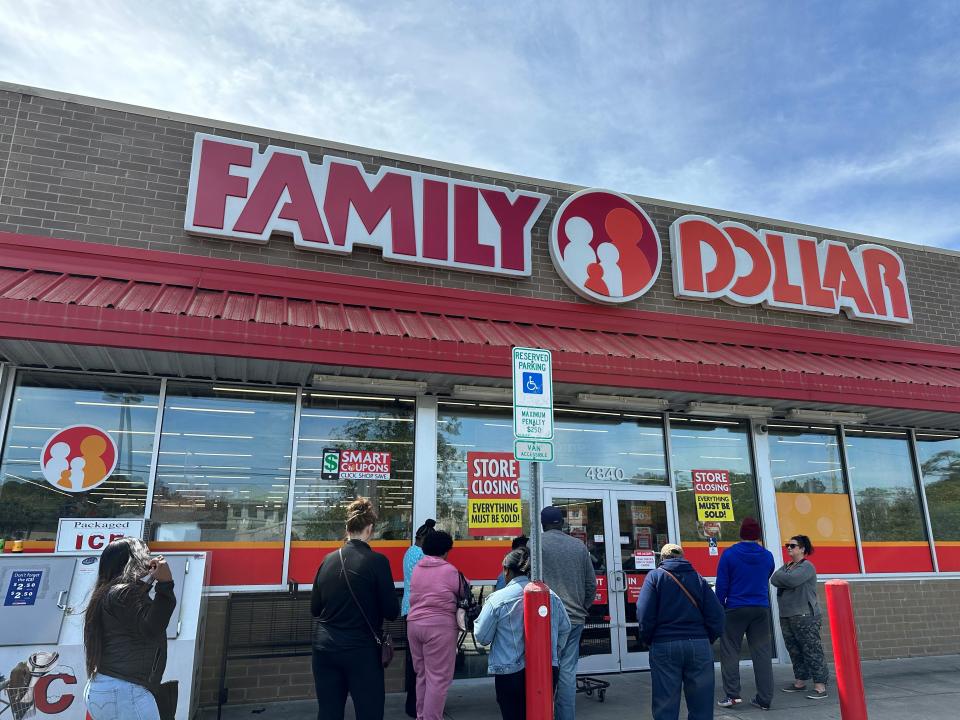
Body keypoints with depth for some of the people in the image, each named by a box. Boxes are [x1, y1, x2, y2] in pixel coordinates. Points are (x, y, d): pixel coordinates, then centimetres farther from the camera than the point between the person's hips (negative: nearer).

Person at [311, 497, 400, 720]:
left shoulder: (328, 560, 1)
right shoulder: (377, 561, -13)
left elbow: (315, 608, 11)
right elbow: (392, 611, -9)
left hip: (325, 647, 5)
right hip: (361, 650, -5)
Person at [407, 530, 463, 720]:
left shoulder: (416, 569, 9)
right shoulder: (450, 570, -6)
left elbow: (416, 596, 14)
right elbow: (462, 595, 7)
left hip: (414, 624, 6)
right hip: (440, 627, -6)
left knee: (422, 675, 18)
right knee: (438, 678, 0)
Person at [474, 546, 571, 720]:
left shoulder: (497, 599, -11)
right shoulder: (551, 596, 2)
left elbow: (482, 637, -5)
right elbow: (565, 628, 12)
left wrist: (478, 620, 15)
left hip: (511, 673, -4)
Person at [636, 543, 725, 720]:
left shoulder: (655, 576, 2)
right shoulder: (698, 578, 9)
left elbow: (644, 614, -8)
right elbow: (716, 614, 2)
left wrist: (648, 640, 5)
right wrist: (708, 639, 13)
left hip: (665, 646, -2)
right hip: (699, 645, 2)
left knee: (665, 705, 5)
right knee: (701, 705, 13)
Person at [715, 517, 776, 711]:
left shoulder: (729, 554, -7)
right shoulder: (767, 556, 3)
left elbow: (721, 585, -6)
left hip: (735, 609, -3)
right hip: (761, 609, 3)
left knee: (730, 652, 4)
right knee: (762, 653, 8)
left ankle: (732, 694, 0)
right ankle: (764, 699, 9)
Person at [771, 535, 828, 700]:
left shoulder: (807, 566, -7)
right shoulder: (786, 566, 17)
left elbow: (792, 579, -21)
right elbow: (774, 580, 2)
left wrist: (781, 577, -4)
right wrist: (787, 580, -13)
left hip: (805, 616, -8)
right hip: (786, 616, 8)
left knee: (812, 651, -7)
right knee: (794, 651, 13)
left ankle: (820, 686, -4)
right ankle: (800, 682, 22)